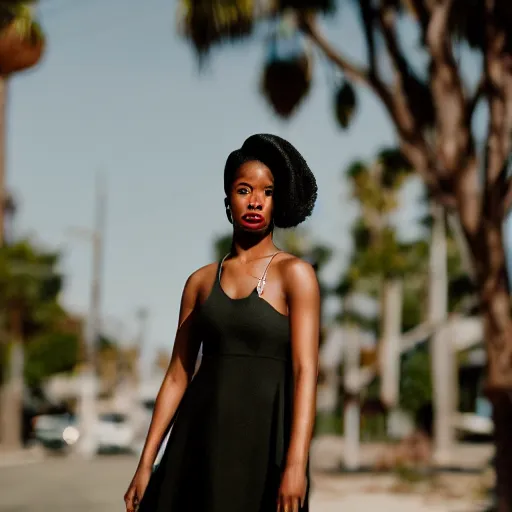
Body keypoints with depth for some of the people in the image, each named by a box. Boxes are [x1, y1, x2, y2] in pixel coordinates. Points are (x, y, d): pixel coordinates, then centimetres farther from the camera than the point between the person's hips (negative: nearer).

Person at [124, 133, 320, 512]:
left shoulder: (295, 274, -1)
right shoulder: (201, 281, 11)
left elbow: (306, 372, -11)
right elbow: (177, 377, 11)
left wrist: (296, 463, -22)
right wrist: (146, 464, 5)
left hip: (262, 440, -3)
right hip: (200, 440, 4)